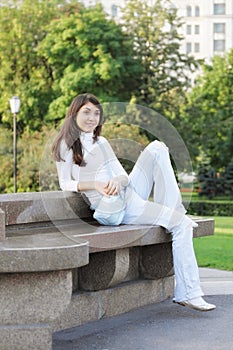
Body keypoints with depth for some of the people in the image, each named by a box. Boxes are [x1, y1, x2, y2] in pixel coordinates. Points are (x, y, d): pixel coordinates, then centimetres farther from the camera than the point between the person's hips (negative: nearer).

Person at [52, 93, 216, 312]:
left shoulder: (102, 142, 22)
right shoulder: (67, 144, 3)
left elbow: (124, 175, 12)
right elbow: (65, 183, -3)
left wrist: (118, 181, -14)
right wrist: (95, 185, -21)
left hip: (128, 192, 7)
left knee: (157, 148, -7)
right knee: (183, 224, -17)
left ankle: (167, 212, -12)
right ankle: (187, 293, -18)